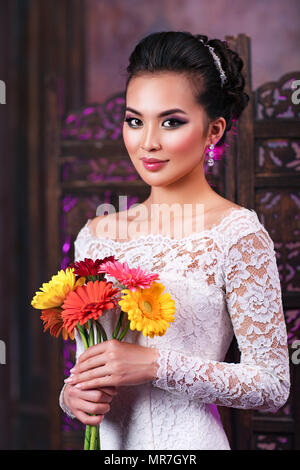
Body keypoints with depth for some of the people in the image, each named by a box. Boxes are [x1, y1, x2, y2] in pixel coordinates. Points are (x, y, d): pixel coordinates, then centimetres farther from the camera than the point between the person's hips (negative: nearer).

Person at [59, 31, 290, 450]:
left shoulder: (238, 236, -14)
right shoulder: (97, 235, 1)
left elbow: (272, 386, -15)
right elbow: (85, 360, 10)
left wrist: (157, 365, -22)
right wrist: (73, 395, -10)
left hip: (188, 441, -4)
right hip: (107, 438, 4)